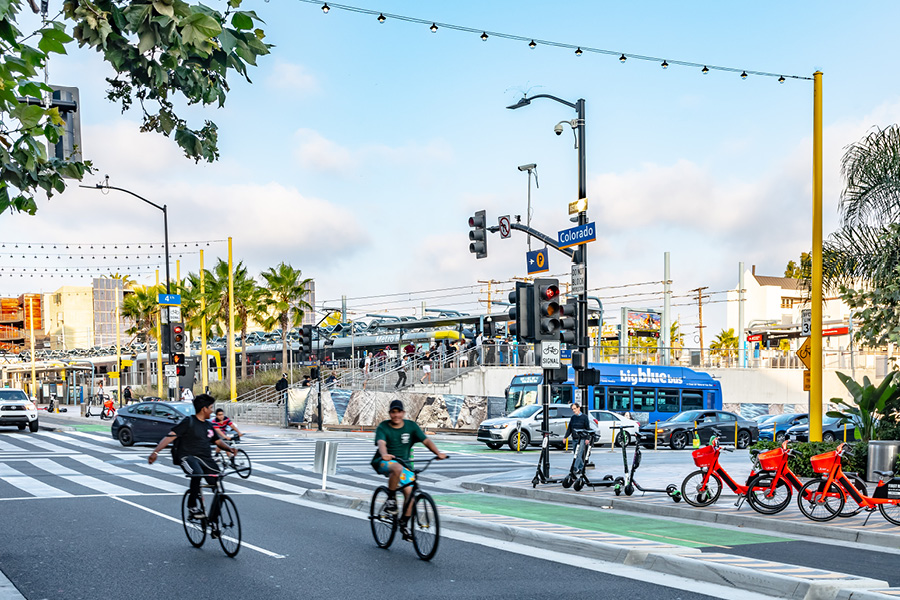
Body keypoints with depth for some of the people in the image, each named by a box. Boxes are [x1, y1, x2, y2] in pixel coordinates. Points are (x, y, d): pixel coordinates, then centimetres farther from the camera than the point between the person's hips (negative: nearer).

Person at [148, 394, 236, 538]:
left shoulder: (209, 425, 17)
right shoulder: (189, 422, -5)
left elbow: (218, 441, 22)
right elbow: (170, 436, -12)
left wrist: (229, 448, 0)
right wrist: (155, 452, -24)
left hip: (206, 458, 7)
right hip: (188, 457, -7)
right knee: (197, 474, -40)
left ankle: (213, 522, 5)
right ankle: (192, 505, -19)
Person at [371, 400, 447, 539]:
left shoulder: (411, 426, -1)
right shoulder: (383, 427, -9)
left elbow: (425, 440, -11)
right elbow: (381, 443, -28)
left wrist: (438, 453, -27)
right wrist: (384, 455, -50)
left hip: (404, 463, 4)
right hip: (384, 463, -4)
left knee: (410, 492, -11)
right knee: (397, 468, -38)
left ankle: (404, 524, 9)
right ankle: (391, 499, -19)